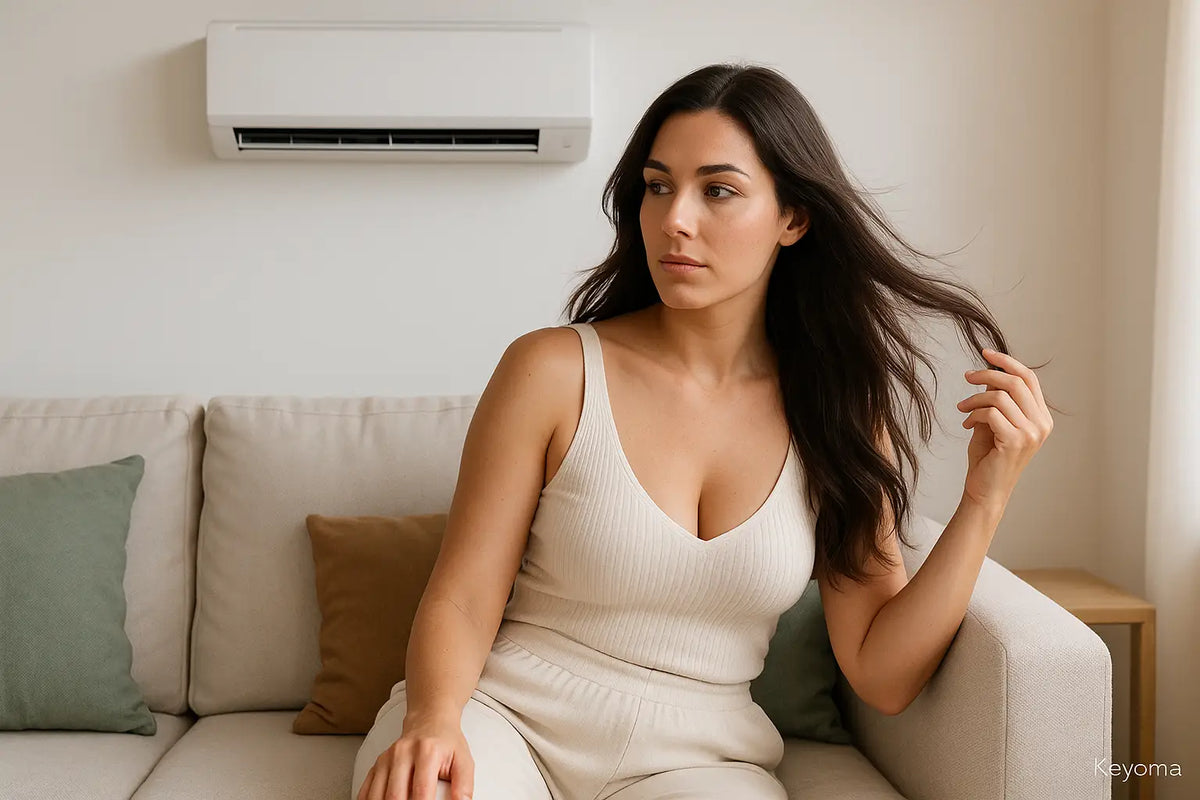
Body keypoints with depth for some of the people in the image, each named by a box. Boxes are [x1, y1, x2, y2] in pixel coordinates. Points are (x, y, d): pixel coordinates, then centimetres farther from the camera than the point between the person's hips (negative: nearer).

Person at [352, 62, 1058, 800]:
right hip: (508, 718, -2)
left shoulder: (838, 413, 2)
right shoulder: (555, 371, -4)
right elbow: (461, 601, -4)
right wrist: (433, 720, -25)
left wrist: (986, 498, -9)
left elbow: (883, 674, -1)